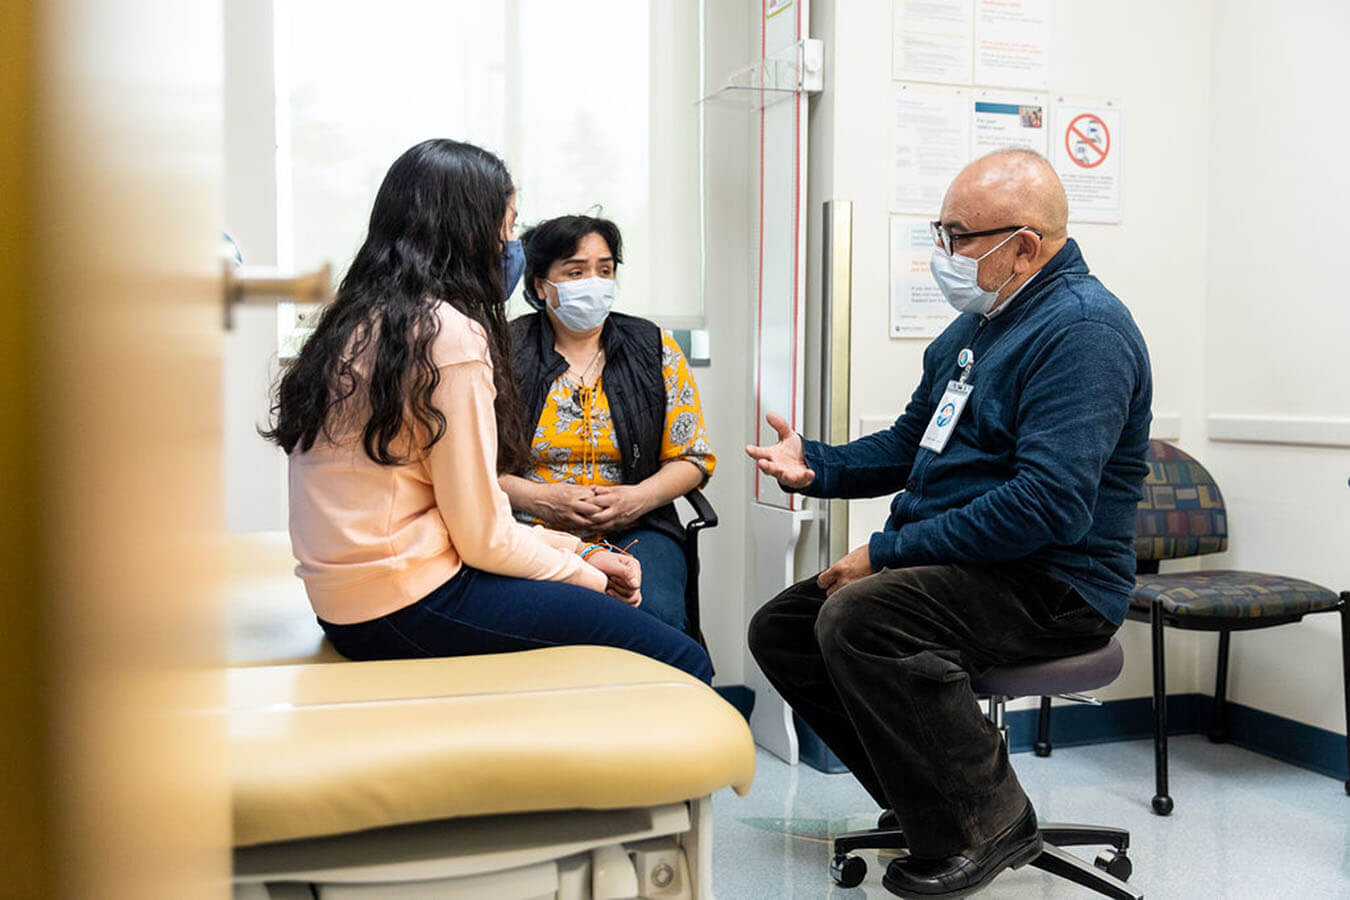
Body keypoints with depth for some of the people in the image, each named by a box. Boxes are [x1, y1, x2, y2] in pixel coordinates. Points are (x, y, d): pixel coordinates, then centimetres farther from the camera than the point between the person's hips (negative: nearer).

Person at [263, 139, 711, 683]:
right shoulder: (449, 334, -16)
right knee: (682, 662, -8)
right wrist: (587, 574, 2)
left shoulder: (356, 320, 12)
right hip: (409, 607, -10)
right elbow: (482, 537, -14)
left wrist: (569, 548, 11)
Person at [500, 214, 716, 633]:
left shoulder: (655, 348, 11)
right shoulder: (505, 353, 5)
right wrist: (542, 498, -12)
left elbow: (692, 459, 11)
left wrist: (637, 499, -8)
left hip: (634, 532, 2)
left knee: (652, 615, -30)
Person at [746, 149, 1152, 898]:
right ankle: (928, 799, 10)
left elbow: (1051, 504, -27)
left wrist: (887, 552, -23)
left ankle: (986, 821, -12)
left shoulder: (1084, 329, -16)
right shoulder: (977, 324, 15)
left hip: (1052, 584, -10)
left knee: (858, 618, -32)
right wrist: (814, 465, 3)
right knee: (781, 628, 4)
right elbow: (909, 444, 23)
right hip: (954, 566, 10)